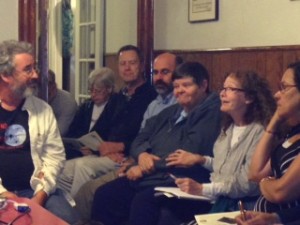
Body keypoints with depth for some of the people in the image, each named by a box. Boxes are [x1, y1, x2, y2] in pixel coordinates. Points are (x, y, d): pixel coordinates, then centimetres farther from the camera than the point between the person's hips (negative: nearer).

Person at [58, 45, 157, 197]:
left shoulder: (150, 97, -4)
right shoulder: (117, 99, 23)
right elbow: (98, 130, 16)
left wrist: (119, 147, -14)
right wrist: (104, 147, -5)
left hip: (128, 158, -8)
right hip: (106, 154, 8)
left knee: (83, 165, -28)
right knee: (63, 170, -9)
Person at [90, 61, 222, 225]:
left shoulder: (211, 114, -5)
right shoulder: (171, 112, 22)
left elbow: (187, 157, -15)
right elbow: (140, 139, 21)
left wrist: (147, 167, -10)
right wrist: (142, 154, -4)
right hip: (146, 177, 8)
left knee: (142, 202, -34)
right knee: (104, 194, -10)